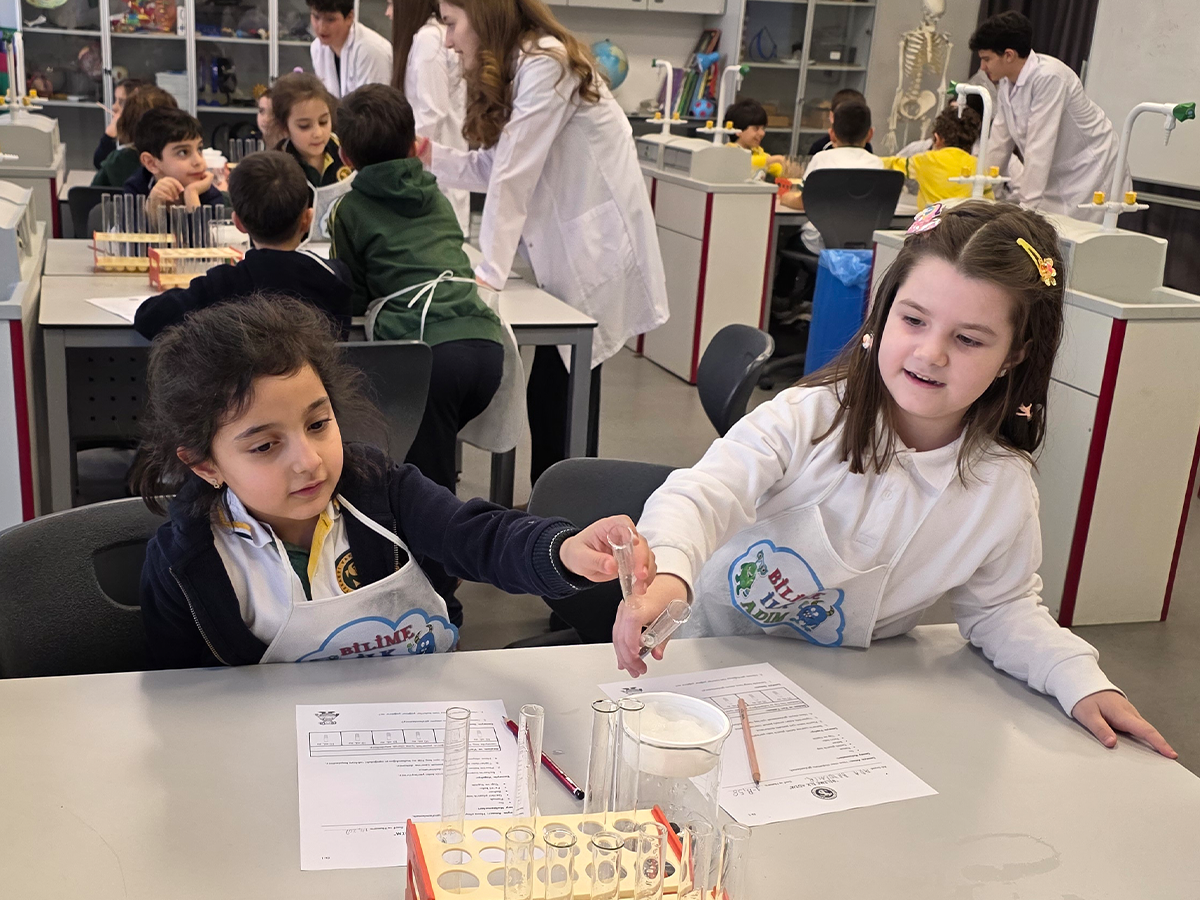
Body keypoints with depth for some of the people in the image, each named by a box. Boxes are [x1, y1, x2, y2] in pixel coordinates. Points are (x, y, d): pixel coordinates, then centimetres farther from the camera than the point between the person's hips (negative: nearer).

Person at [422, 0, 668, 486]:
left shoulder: (545, 63, -16)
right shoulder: (515, 70, 13)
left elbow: (514, 174, -20)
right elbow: (494, 169, 13)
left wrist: (489, 271, -20)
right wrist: (429, 154, 3)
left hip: (595, 251, -9)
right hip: (567, 255, 9)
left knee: (562, 401, -3)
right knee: (550, 397, 10)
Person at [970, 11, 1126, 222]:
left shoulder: (1049, 77, -24)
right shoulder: (1006, 82, 1)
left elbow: (1040, 146, -27)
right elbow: (1000, 141, 8)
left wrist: (1028, 205, -28)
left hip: (1089, 172, -7)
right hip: (1055, 174, 7)